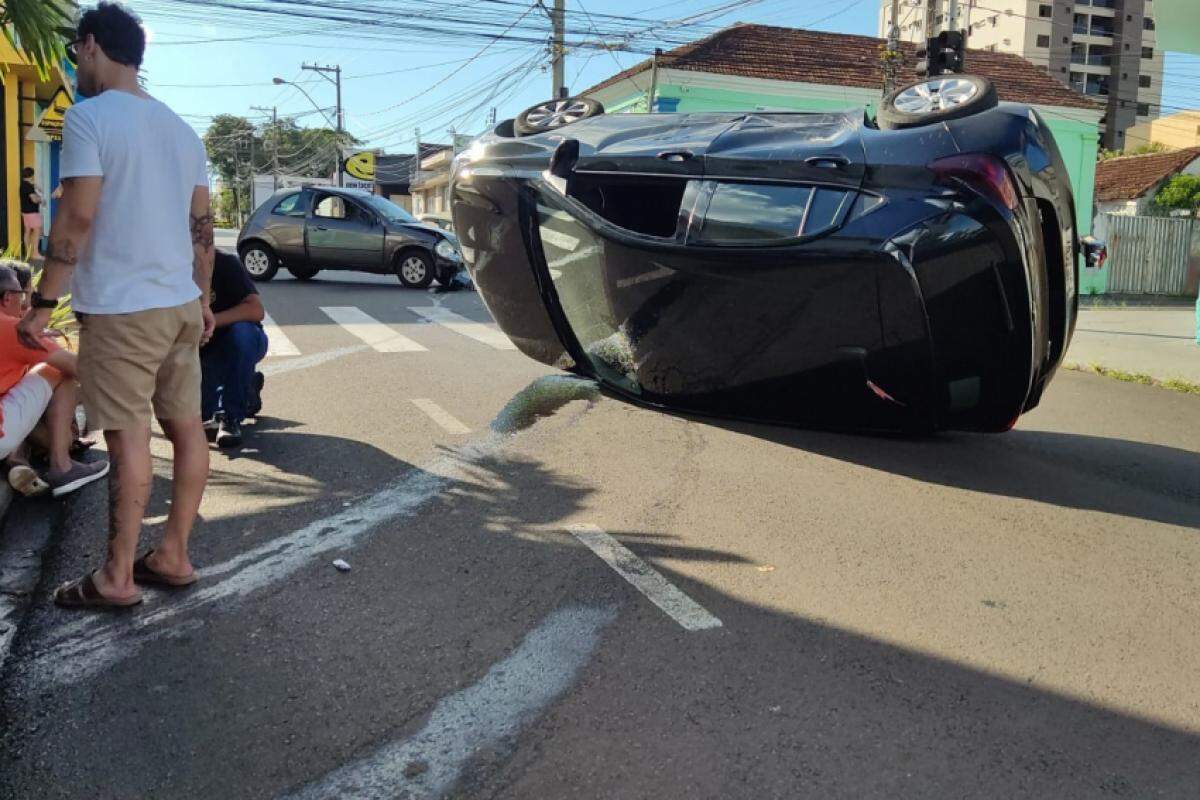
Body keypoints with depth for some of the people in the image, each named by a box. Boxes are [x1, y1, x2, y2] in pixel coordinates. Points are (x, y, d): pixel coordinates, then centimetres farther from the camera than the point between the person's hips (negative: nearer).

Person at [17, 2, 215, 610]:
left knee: (130, 438, -4)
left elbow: (76, 218, -16)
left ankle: (117, 578, 5)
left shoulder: (89, 116, -8)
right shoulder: (180, 128, 14)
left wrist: (44, 302, -10)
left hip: (121, 309, -7)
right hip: (180, 304, 7)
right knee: (187, 428, 8)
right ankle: (173, 555, 18)